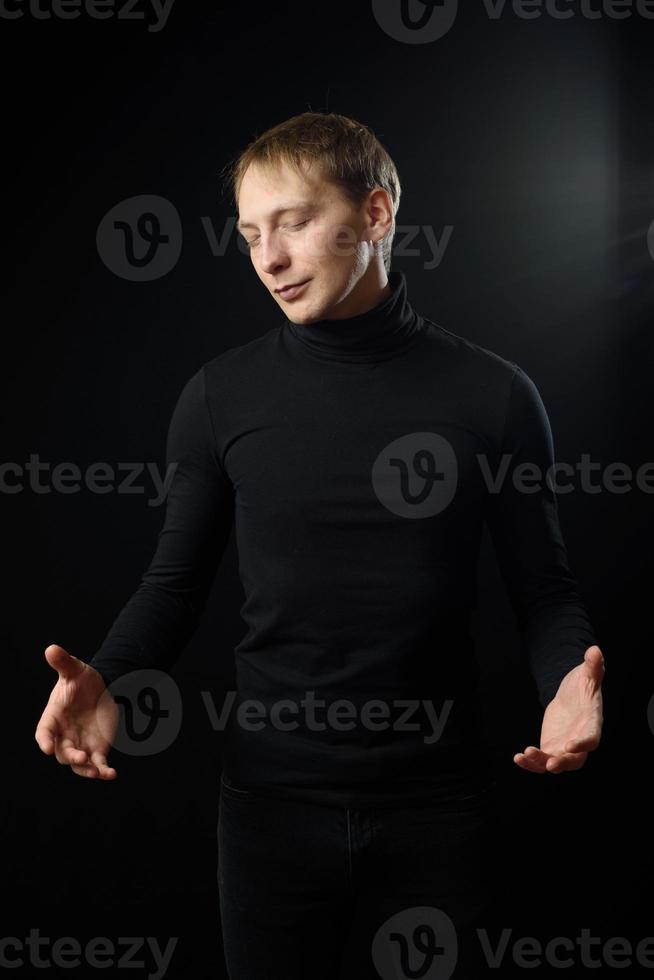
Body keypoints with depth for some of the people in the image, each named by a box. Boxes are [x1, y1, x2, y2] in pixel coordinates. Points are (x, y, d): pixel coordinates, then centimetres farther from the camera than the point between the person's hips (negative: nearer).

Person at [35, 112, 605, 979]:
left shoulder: (491, 393, -4)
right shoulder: (221, 397, -1)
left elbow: (544, 588, 1)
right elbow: (178, 581, 5)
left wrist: (567, 678, -20)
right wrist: (105, 679, -13)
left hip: (436, 807, 0)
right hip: (273, 799, 1)